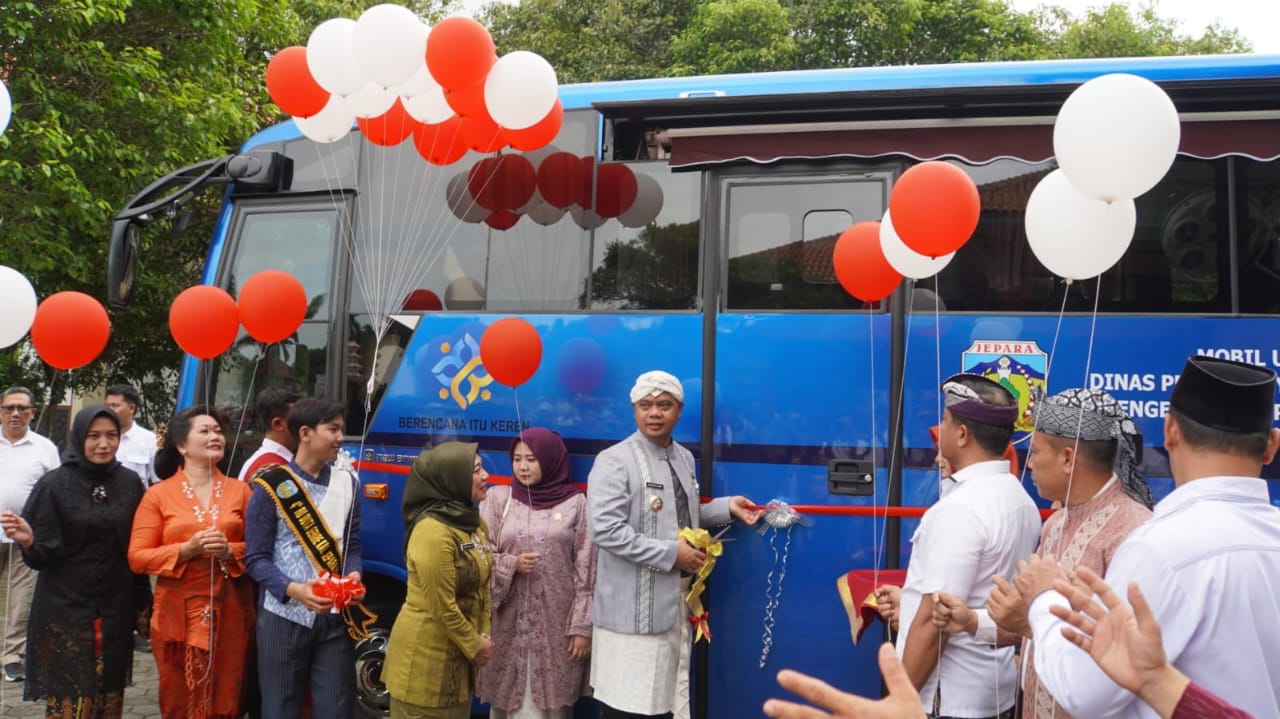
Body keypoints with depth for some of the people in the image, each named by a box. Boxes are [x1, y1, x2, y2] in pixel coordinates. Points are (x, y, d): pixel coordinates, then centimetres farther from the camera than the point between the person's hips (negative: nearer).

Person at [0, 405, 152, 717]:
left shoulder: (130, 483, 2)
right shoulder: (54, 485, -7)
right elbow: (43, 556, -7)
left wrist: (142, 603, 8)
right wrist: (28, 541, -28)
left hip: (115, 608, 3)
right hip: (65, 608, -3)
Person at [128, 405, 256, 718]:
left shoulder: (240, 491, 7)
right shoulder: (158, 495, 2)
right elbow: (137, 557, -1)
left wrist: (230, 551, -12)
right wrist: (187, 549, -14)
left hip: (231, 612, 1)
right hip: (179, 614, -1)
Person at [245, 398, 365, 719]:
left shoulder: (347, 483, 6)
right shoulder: (271, 487, -6)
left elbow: (352, 545, 9)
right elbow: (256, 558, -7)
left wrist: (354, 575, -13)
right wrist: (293, 590, -22)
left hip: (336, 618, 3)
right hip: (284, 618, -3)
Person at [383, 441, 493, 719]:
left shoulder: (475, 523, 5)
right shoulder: (433, 532, -23)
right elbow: (443, 607, -21)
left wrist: (483, 636, 1)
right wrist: (474, 646, -10)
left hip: (458, 651, 8)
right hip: (426, 655, -8)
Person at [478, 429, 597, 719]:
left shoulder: (575, 503, -1)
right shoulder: (497, 498, 2)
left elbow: (586, 572, -2)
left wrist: (582, 626, -4)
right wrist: (511, 565, -14)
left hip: (557, 624, -1)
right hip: (509, 624, 1)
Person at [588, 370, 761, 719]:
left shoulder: (684, 458, 11)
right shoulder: (614, 461, -13)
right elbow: (606, 531, -21)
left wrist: (726, 508, 7)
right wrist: (671, 554, -20)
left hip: (677, 602, 7)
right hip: (635, 610, -7)